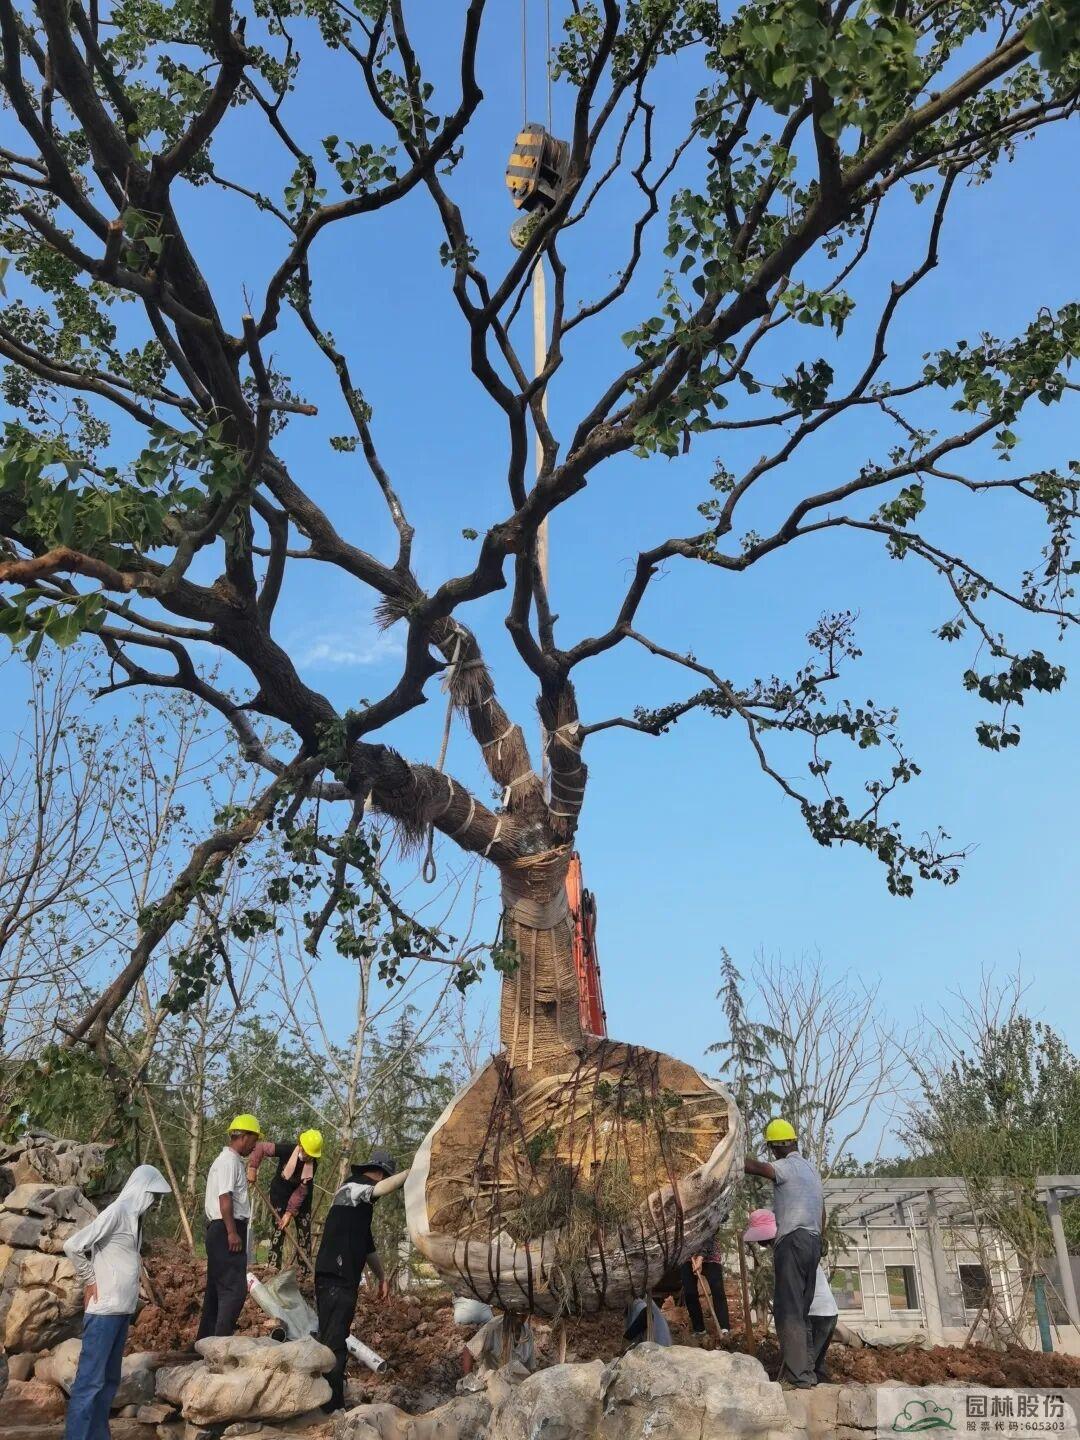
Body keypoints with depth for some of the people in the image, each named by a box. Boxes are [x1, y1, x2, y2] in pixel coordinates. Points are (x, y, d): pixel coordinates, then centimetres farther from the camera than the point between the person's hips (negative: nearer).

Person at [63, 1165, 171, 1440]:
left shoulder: (134, 1216, 12)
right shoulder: (116, 1212, -15)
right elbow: (73, 1245, -21)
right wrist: (89, 1281, -11)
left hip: (122, 1308, 9)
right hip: (105, 1309, -9)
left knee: (109, 1379, 13)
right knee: (90, 1379, -6)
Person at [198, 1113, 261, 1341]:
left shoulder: (229, 1160, 18)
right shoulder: (229, 1162, -13)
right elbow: (224, 1198, -21)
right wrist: (232, 1232, -22)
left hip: (219, 1231, 11)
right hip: (226, 1230, -11)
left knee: (217, 1287, 15)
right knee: (235, 1288, -12)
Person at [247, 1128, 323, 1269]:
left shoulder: (313, 1164, -20)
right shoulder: (287, 1149, -28)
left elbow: (301, 1190, -19)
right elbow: (260, 1147, -23)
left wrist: (290, 1212, -23)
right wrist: (252, 1169, -26)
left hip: (301, 1198, 3)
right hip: (280, 1193, -2)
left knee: (305, 1231, 2)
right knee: (279, 1229, -10)